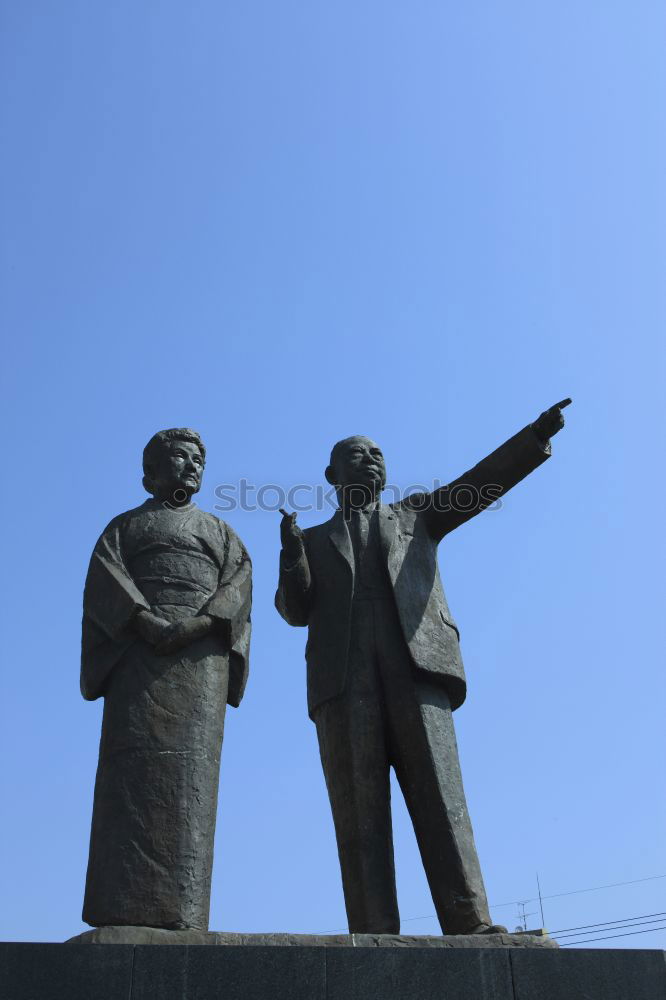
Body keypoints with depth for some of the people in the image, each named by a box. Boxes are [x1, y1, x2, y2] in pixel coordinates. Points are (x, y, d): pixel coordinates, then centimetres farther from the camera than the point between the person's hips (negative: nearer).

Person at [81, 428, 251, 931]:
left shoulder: (220, 532, 25)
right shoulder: (122, 527, 22)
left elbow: (239, 585, 6)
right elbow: (103, 581, 3)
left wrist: (197, 624, -14)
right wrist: (144, 619, -17)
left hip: (200, 651, 1)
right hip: (137, 648, 0)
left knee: (189, 764, -14)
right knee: (133, 759, -17)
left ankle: (178, 913, -21)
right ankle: (125, 911, -23)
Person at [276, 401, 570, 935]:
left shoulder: (415, 516, 29)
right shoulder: (313, 541, 28)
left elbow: (478, 484, 15)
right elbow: (295, 610, 13)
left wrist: (536, 434, 1)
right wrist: (290, 553, -6)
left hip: (415, 666, 0)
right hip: (343, 679, 1)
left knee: (439, 792, -12)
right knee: (360, 810, -9)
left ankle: (470, 924, -18)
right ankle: (374, 937, -12)